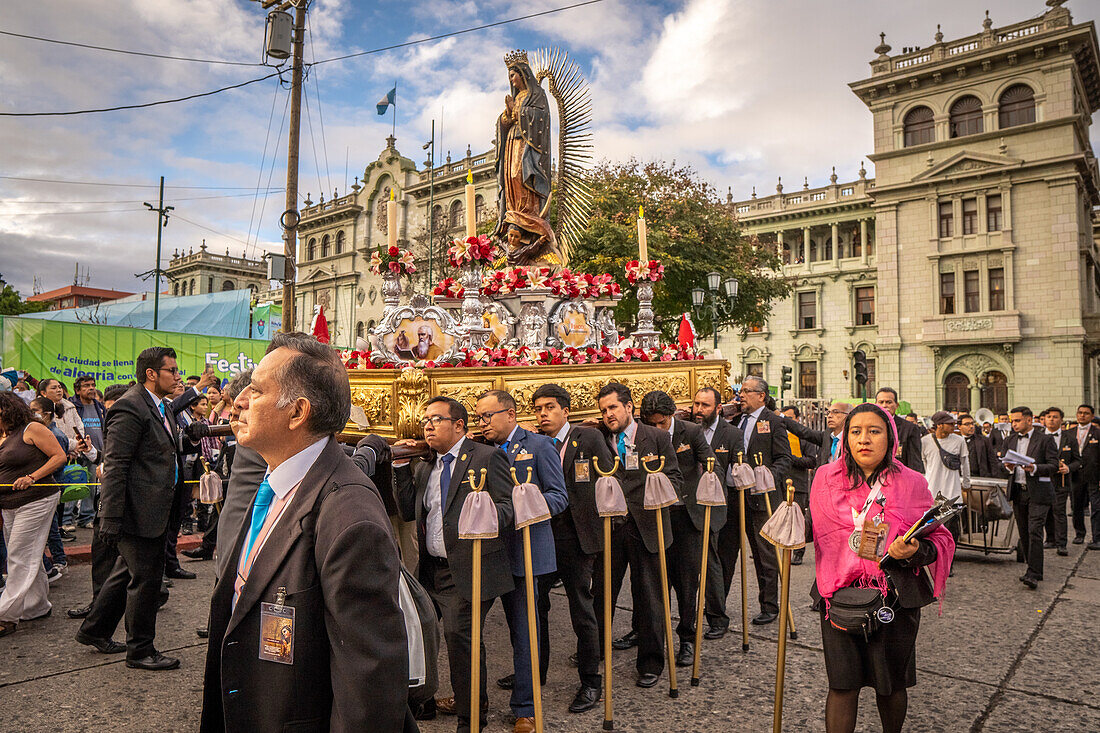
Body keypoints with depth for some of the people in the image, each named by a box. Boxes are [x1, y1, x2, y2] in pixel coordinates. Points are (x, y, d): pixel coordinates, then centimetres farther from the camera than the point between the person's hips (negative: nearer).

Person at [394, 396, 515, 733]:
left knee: (459, 635, -9)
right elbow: (408, 512, 12)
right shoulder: (425, 467, 17)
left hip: (468, 570, -7)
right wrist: (402, 467, 5)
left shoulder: (487, 457, -4)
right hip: (430, 570, 7)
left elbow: (509, 505, -10)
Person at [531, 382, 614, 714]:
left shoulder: (589, 438, -3)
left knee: (582, 612, 6)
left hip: (576, 538, -3)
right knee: (533, 605, 15)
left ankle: (590, 683, 23)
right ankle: (535, 672, 36)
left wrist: (601, 533, -3)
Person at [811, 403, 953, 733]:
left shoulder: (912, 483, -2)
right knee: (842, 685, -2)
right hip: (839, 594, 0)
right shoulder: (826, 478, 2)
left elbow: (941, 540, -1)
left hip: (896, 597, 0)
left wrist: (915, 551, -20)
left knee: (891, 684, 14)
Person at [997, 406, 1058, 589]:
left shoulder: (1045, 440, -2)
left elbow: (1053, 466, -7)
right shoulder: (1009, 441, 12)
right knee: (1023, 533, 9)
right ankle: (1032, 568, 20)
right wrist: (1008, 468, -13)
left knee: (1034, 531, -11)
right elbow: (1001, 468, 10)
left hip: (1038, 492, -5)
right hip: (1017, 492, 5)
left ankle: (1034, 575, -10)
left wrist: (1035, 468, -23)